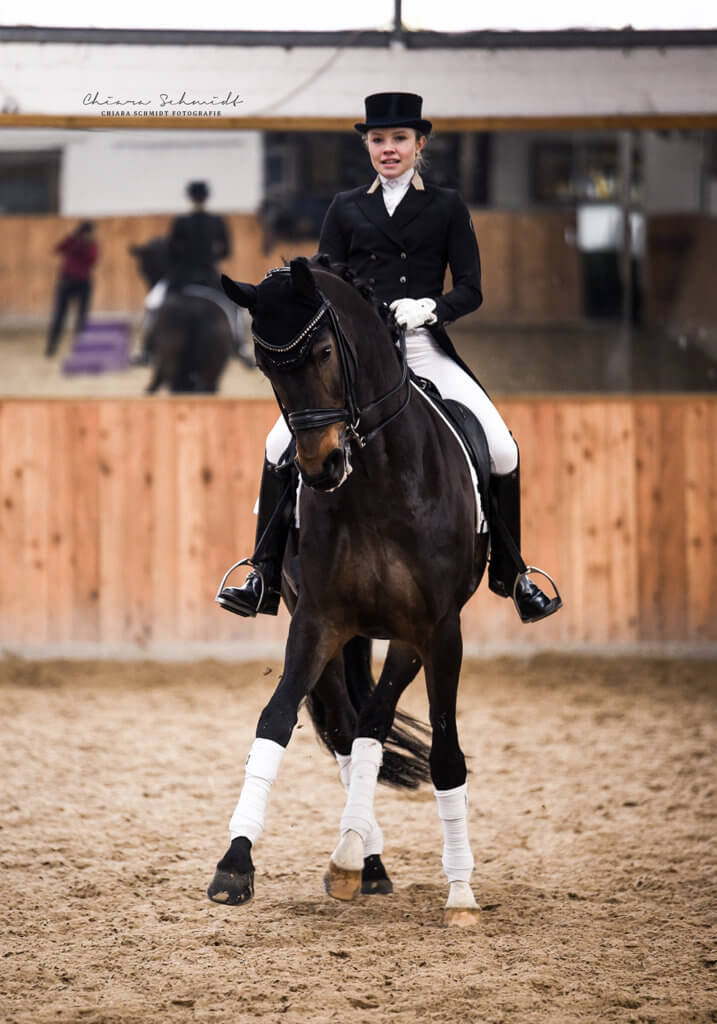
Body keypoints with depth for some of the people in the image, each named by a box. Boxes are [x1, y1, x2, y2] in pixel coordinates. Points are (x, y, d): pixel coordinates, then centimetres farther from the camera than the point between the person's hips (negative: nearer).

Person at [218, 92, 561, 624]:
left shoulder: (447, 207, 8)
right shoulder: (346, 210, 11)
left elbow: (471, 290, 4)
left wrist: (430, 308, -16)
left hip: (427, 351, -1)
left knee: (502, 450, -15)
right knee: (282, 443, -17)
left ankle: (511, 574, 5)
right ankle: (266, 577, -7)